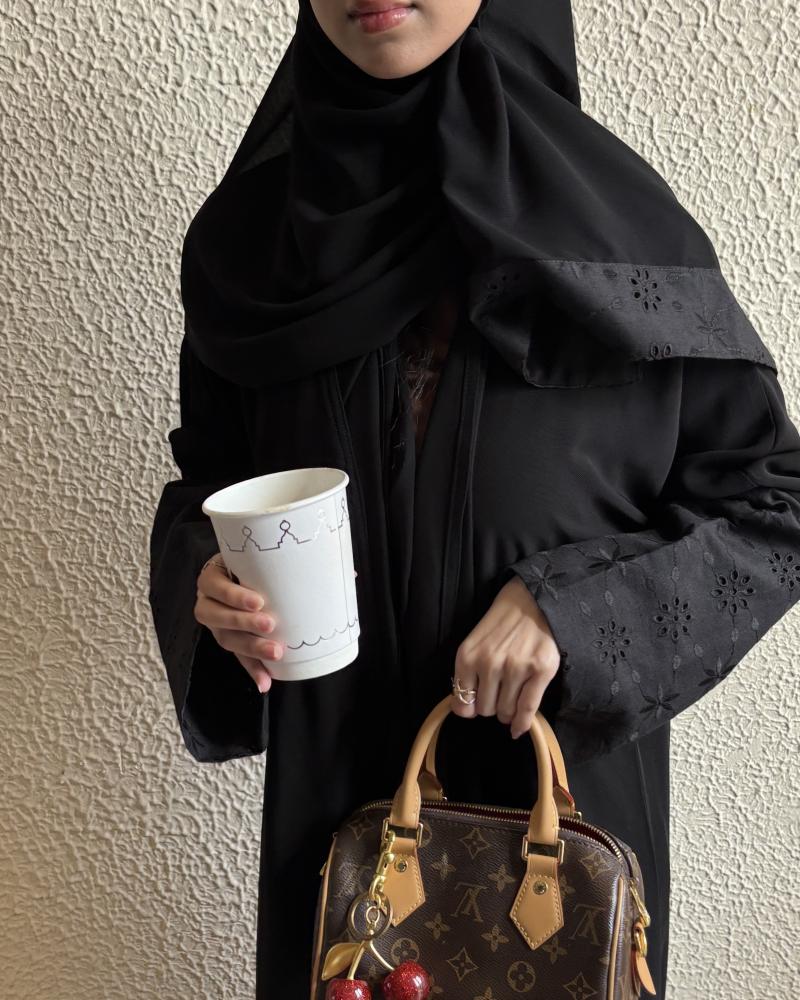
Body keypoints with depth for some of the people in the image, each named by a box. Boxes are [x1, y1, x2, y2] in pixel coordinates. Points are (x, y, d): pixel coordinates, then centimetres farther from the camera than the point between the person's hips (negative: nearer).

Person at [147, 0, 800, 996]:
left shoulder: (615, 217, -11)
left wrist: (575, 604, -19)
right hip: (336, 783, 2)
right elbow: (209, 476, 8)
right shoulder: (259, 221, -3)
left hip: (562, 772, -1)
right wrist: (211, 581, -13)